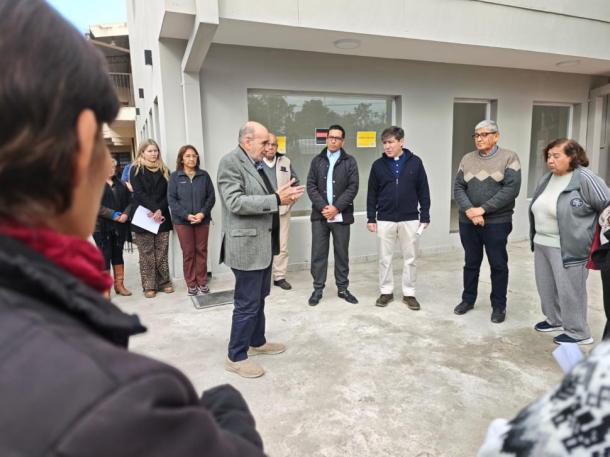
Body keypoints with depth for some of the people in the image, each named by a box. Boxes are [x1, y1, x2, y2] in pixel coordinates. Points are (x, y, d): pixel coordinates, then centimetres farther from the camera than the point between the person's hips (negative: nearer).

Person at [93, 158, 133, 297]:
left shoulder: (121, 183, 13)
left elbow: (129, 201, 8)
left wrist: (126, 214, -11)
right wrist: (113, 215, -19)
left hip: (120, 226, 5)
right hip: (102, 227, -4)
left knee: (118, 254, 11)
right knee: (105, 255, 1)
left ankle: (119, 284, 20)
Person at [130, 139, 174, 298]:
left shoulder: (164, 170, 12)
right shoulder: (136, 170, 2)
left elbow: (168, 194, 4)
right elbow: (139, 194, -8)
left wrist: (160, 210, -12)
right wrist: (154, 209, -18)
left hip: (162, 217, 3)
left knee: (162, 252, 5)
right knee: (146, 254, 2)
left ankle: (164, 282, 14)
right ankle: (149, 286, 8)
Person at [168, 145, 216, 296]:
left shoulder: (204, 175, 4)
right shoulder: (174, 177, 0)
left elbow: (211, 197, 2)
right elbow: (171, 200, -4)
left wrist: (203, 213, -13)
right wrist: (186, 215, -15)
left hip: (202, 220, 1)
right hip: (182, 221, -1)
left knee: (201, 251, 8)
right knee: (188, 253, 5)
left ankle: (202, 281, 20)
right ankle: (191, 284, 16)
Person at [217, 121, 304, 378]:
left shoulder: (256, 163, 13)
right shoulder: (230, 163, -15)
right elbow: (235, 202, -25)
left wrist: (283, 196, 1)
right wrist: (276, 200, -24)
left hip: (263, 243, 9)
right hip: (247, 245, -9)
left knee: (259, 298, 20)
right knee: (247, 303, -1)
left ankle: (257, 342, 36)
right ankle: (236, 357, 14)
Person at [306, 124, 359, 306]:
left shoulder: (350, 161, 3)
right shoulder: (317, 160, 8)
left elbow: (353, 187, -5)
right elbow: (311, 186, 1)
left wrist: (336, 208, -14)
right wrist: (323, 207, -12)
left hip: (341, 215, -1)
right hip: (320, 215, 1)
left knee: (342, 253, 8)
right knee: (318, 253, 4)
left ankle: (342, 288, 21)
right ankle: (318, 289, 15)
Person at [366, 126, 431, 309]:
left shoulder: (415, 162, -2)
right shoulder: (378, 165, 0)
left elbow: (423, 191, 2)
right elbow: (372, 193, 3)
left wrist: (425, 216, 0)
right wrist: (371, 218, 0)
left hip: (410, 219, 0)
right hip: (385, 219, 1)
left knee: (409, 258, 8)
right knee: (385, 258, 8)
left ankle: (409, 293, 20)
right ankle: (386, 291, 22)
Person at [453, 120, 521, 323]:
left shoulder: (509, 157, -4)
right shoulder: (467, 159, 7)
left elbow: (511, 189, -14)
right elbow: (458, 188, 1)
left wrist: (483, 209, -18)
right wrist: (469, 210, -16)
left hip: (497, 222, -3)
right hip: (468, 222, 3)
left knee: (498, 265, 7)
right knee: (471, 263, 15)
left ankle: (499, 306, 22)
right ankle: (468, 299, 30)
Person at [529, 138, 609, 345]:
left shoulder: (585, 179, -14)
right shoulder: (545, 180, 10)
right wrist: (535, 238, 20)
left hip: (568, 248, -8)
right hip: (541, 245, 8)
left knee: (569, 290, 1)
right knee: (546, 287, 17)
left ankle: (578, 332, 18)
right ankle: (555, 320, 36)